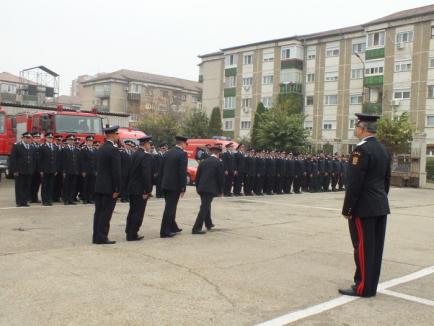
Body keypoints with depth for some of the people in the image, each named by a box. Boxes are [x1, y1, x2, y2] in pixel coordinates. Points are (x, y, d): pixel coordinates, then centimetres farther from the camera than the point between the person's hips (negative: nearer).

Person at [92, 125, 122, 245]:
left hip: (99, 186, 8)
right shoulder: (114, 150, -15)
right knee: (106, 213, -2)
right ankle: (102, 238, 1)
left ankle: (96, 237, 18)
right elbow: (116, 171, -18)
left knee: (99, 212, 12)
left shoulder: (100, 149, 11)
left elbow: (98, 168, 14)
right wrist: (117, 189, -14)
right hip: (109, 187, -8)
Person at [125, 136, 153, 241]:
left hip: (132, 188, 9)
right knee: (138, 212, -1)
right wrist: (147, 191, -18)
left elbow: (131, 171, 12)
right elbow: (147, 175, -22)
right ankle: (132, 235, 2)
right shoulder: (146, 156, -16)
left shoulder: (134, 155, 9)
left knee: (132, 211, 18)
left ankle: (129, 232, 25)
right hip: (141, 189, -8)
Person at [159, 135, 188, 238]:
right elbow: (182, 172, -16)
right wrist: (183, 188, -12)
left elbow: (162, 169, 13)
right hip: (175, 185, -7)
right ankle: (164, 232, -1)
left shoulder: (168, 153, 10)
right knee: (170, 208, -3)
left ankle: (173, 227, 31)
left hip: (165, 185, 7)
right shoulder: (182, 154, -12)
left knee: (170, 207, 19)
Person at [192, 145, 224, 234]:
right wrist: (221, 191, 4)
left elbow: (197, 176, 11)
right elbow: (221, 178, -5)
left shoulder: (203, 162, 10)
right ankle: (196, 228, -12)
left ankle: (208, 224, 38)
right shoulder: (219, 163, -5)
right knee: (204, 208, -7)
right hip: (210, 189, -6)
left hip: (201, 188, 6)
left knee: (206, 206, 23)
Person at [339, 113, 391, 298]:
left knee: (363, 247, -2)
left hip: (364, 208, -9)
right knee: (375, 247, 12)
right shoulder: (383, 150, 12)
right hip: (381, 207, 9)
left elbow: (354, 183, -19)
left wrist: (347, 209, -13)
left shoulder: (361, 150, -16)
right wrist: (380, 201, 21)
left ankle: (363, 287, 5)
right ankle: (371, 286, 20)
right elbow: (386, 180, 16)